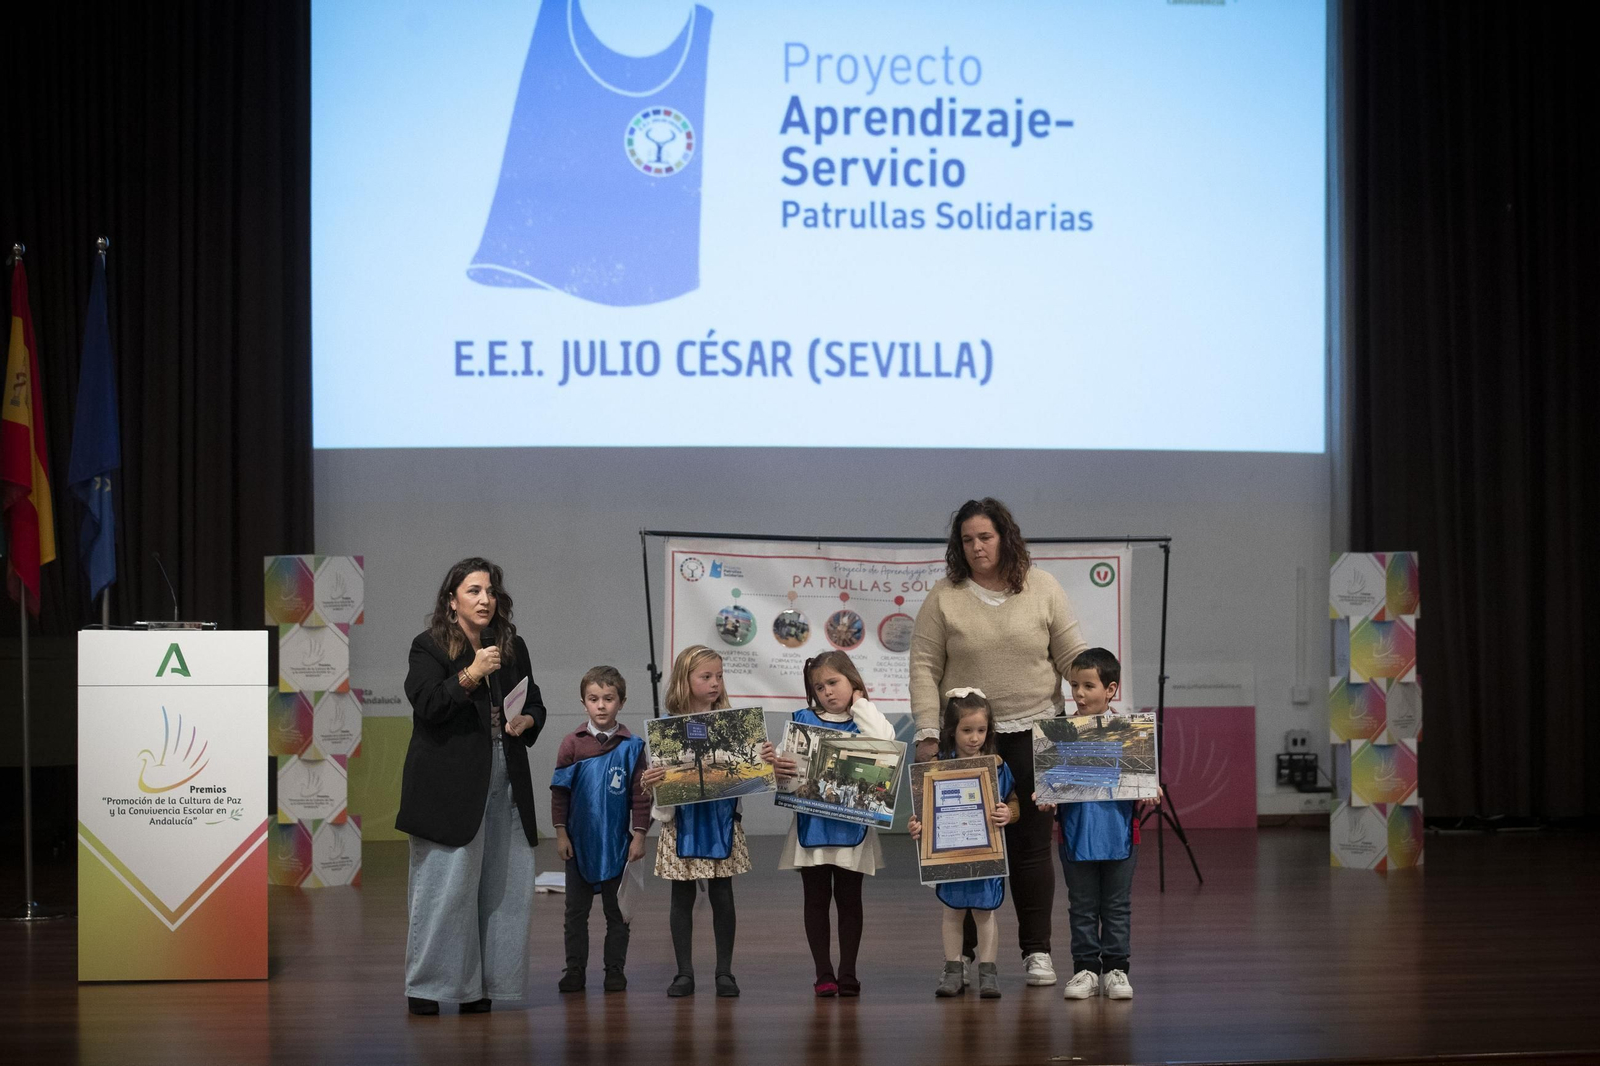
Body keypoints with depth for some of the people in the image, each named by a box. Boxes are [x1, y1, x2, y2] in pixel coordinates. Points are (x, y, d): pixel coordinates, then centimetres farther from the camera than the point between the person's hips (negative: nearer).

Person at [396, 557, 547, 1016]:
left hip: (505, 782, 6)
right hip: (449, 784, -5)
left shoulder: (512, 648, 14)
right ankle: (427, 985, 3)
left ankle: (476, 984, 11)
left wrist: (526, 721, 1)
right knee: (444, 884, -6)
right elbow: (427, 706, -14)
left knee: (502, 884, 3)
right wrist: (470, 675, -25)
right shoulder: (429, 647, -1)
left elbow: (535, 705, 23)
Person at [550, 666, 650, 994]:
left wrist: (639, 835, -4)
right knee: (576, 909, 6)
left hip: (618, 842, -1)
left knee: (617, 911, 8)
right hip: (579, 841, 1)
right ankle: (574, 970, 13)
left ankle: (615, 970, 16)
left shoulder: (632, 746, -4)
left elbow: (640, 794, -1)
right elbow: (560, 790, 1)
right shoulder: (572, 743, -2)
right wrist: (561, 833, -2)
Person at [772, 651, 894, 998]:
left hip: (852, 825, -1)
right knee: (816, 899, 3)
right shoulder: (803, 719, 8)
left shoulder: (865, 720, 7)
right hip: (812, 823, 1)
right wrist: (779, 768, -23)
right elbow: (785, 756, 0)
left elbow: (884, 740, -15)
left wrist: (860, 704, -3)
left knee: (849, 899, 3)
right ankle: (823, 974, 8)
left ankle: (847, 973, 9)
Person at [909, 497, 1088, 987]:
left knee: (1031, 842, 2)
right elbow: (924, 667, -1)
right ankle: (963, 953, 11)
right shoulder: (944, 596, 0)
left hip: (1033, 732, 0)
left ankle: (1037, 951, 9)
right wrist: (927, 732, -8)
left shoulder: (1042, 587, 3)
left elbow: (1073, 657, 4)